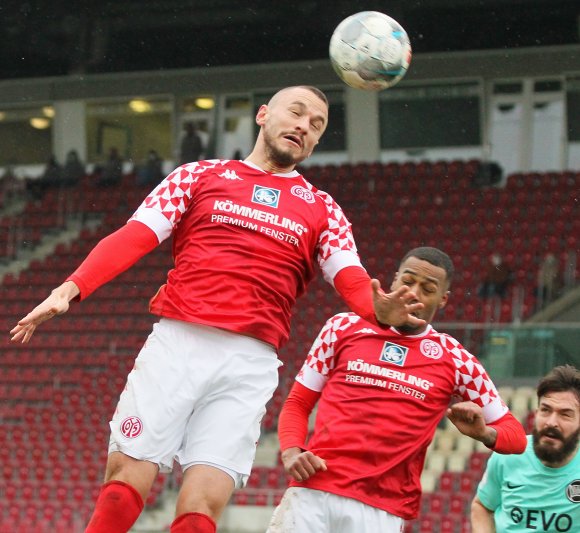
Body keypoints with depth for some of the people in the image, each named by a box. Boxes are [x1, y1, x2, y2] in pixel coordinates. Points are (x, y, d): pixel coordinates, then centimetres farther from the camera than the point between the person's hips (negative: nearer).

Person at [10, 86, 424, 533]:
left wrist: (380, 310, -21)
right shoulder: (199, 176, 16)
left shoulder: (322, 210, 19)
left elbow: (352, 281, 3)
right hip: (175, 344, 0)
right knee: (125, 483, -9)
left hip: (249, 364, 1)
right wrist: (70, 289, -11)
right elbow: (133, 238, 5)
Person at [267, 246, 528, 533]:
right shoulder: (344, 326, 12)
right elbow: (297, 403, 14)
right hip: (311, 493, 1)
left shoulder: (454, 359, 9)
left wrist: (483, 432, -10)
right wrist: (291, 452, -5)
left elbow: (515, 436, 12)